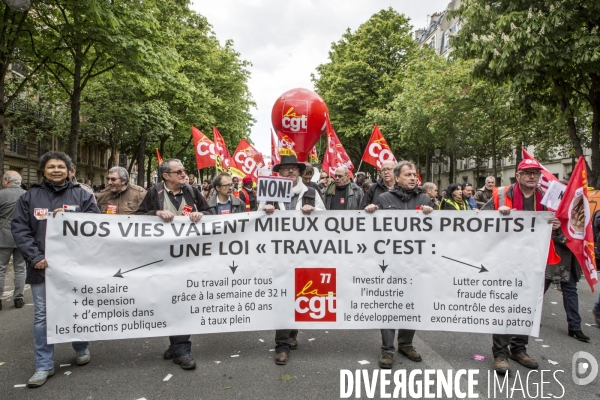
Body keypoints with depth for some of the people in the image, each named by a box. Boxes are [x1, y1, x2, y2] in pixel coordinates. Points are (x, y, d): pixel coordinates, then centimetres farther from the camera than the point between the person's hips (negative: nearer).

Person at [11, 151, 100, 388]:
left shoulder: (81, 195, 5)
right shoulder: (30, 196, 6)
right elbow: (19, 228, 0)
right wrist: (35, 257, -11)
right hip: (42, 266, 1)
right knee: (42, 316, 6)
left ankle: (81, 349, 34)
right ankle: (44, 366, 17)